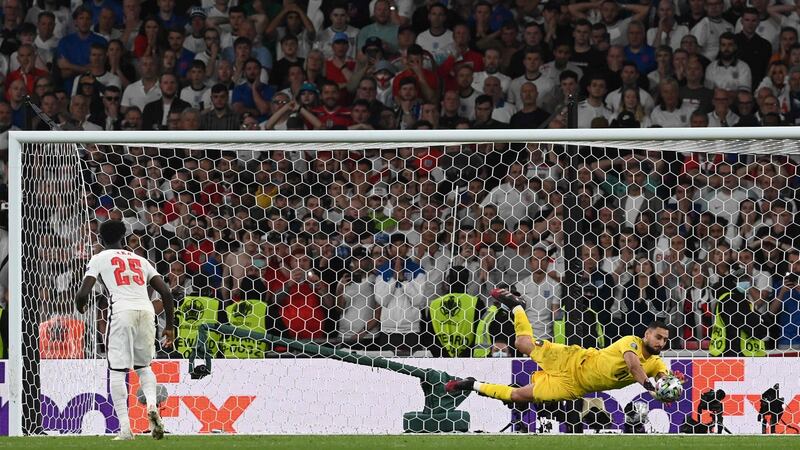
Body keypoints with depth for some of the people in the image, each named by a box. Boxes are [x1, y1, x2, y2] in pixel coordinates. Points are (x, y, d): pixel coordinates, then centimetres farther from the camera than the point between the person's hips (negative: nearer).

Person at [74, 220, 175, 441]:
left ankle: (125, 428, -8)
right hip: (147, 311, 4)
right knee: (143, 366, 21)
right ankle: (152, 405, -7)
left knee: (117, 371, 2)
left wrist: (81, 307, 27)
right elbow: (166, 292, 16)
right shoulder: (140, 259, 25)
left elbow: (83, 294, 4)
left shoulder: (100, 259, 14)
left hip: (123, 311, -4)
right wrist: (169, 326, 23)